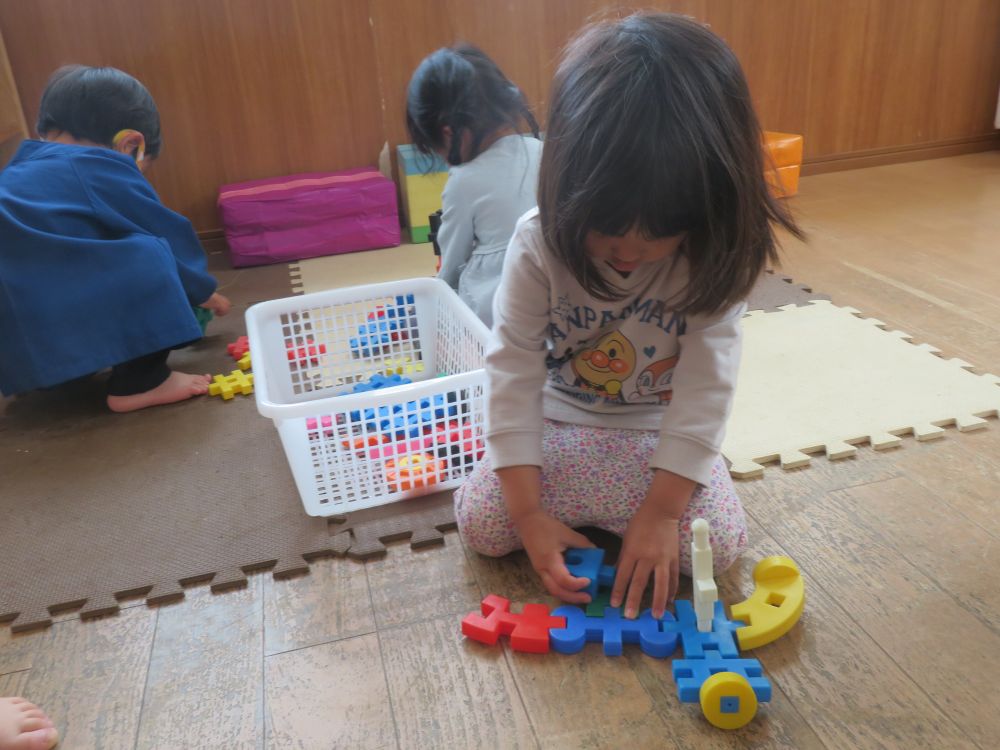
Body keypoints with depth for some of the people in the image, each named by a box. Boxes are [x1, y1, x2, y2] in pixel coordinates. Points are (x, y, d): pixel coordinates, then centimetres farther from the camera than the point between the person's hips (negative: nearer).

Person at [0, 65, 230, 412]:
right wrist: (204, 292, 24)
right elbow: (169, 236, 6)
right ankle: (139, 382, -2)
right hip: (51, 329, -9)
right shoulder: (100, 169, -2)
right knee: (149, 256, -9)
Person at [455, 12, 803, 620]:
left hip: (663, 434, 0)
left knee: (720, 543, -17)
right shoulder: (539, 246, -21)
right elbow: (514, 376, -20)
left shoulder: (713, 261, -21)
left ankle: (601, 509, 8)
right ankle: (584, 506, 14)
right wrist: (529, 511, -22)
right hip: (560, 429, 1)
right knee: (480, 522, -13)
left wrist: (662, 509, -25)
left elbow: (705, 389, -20)